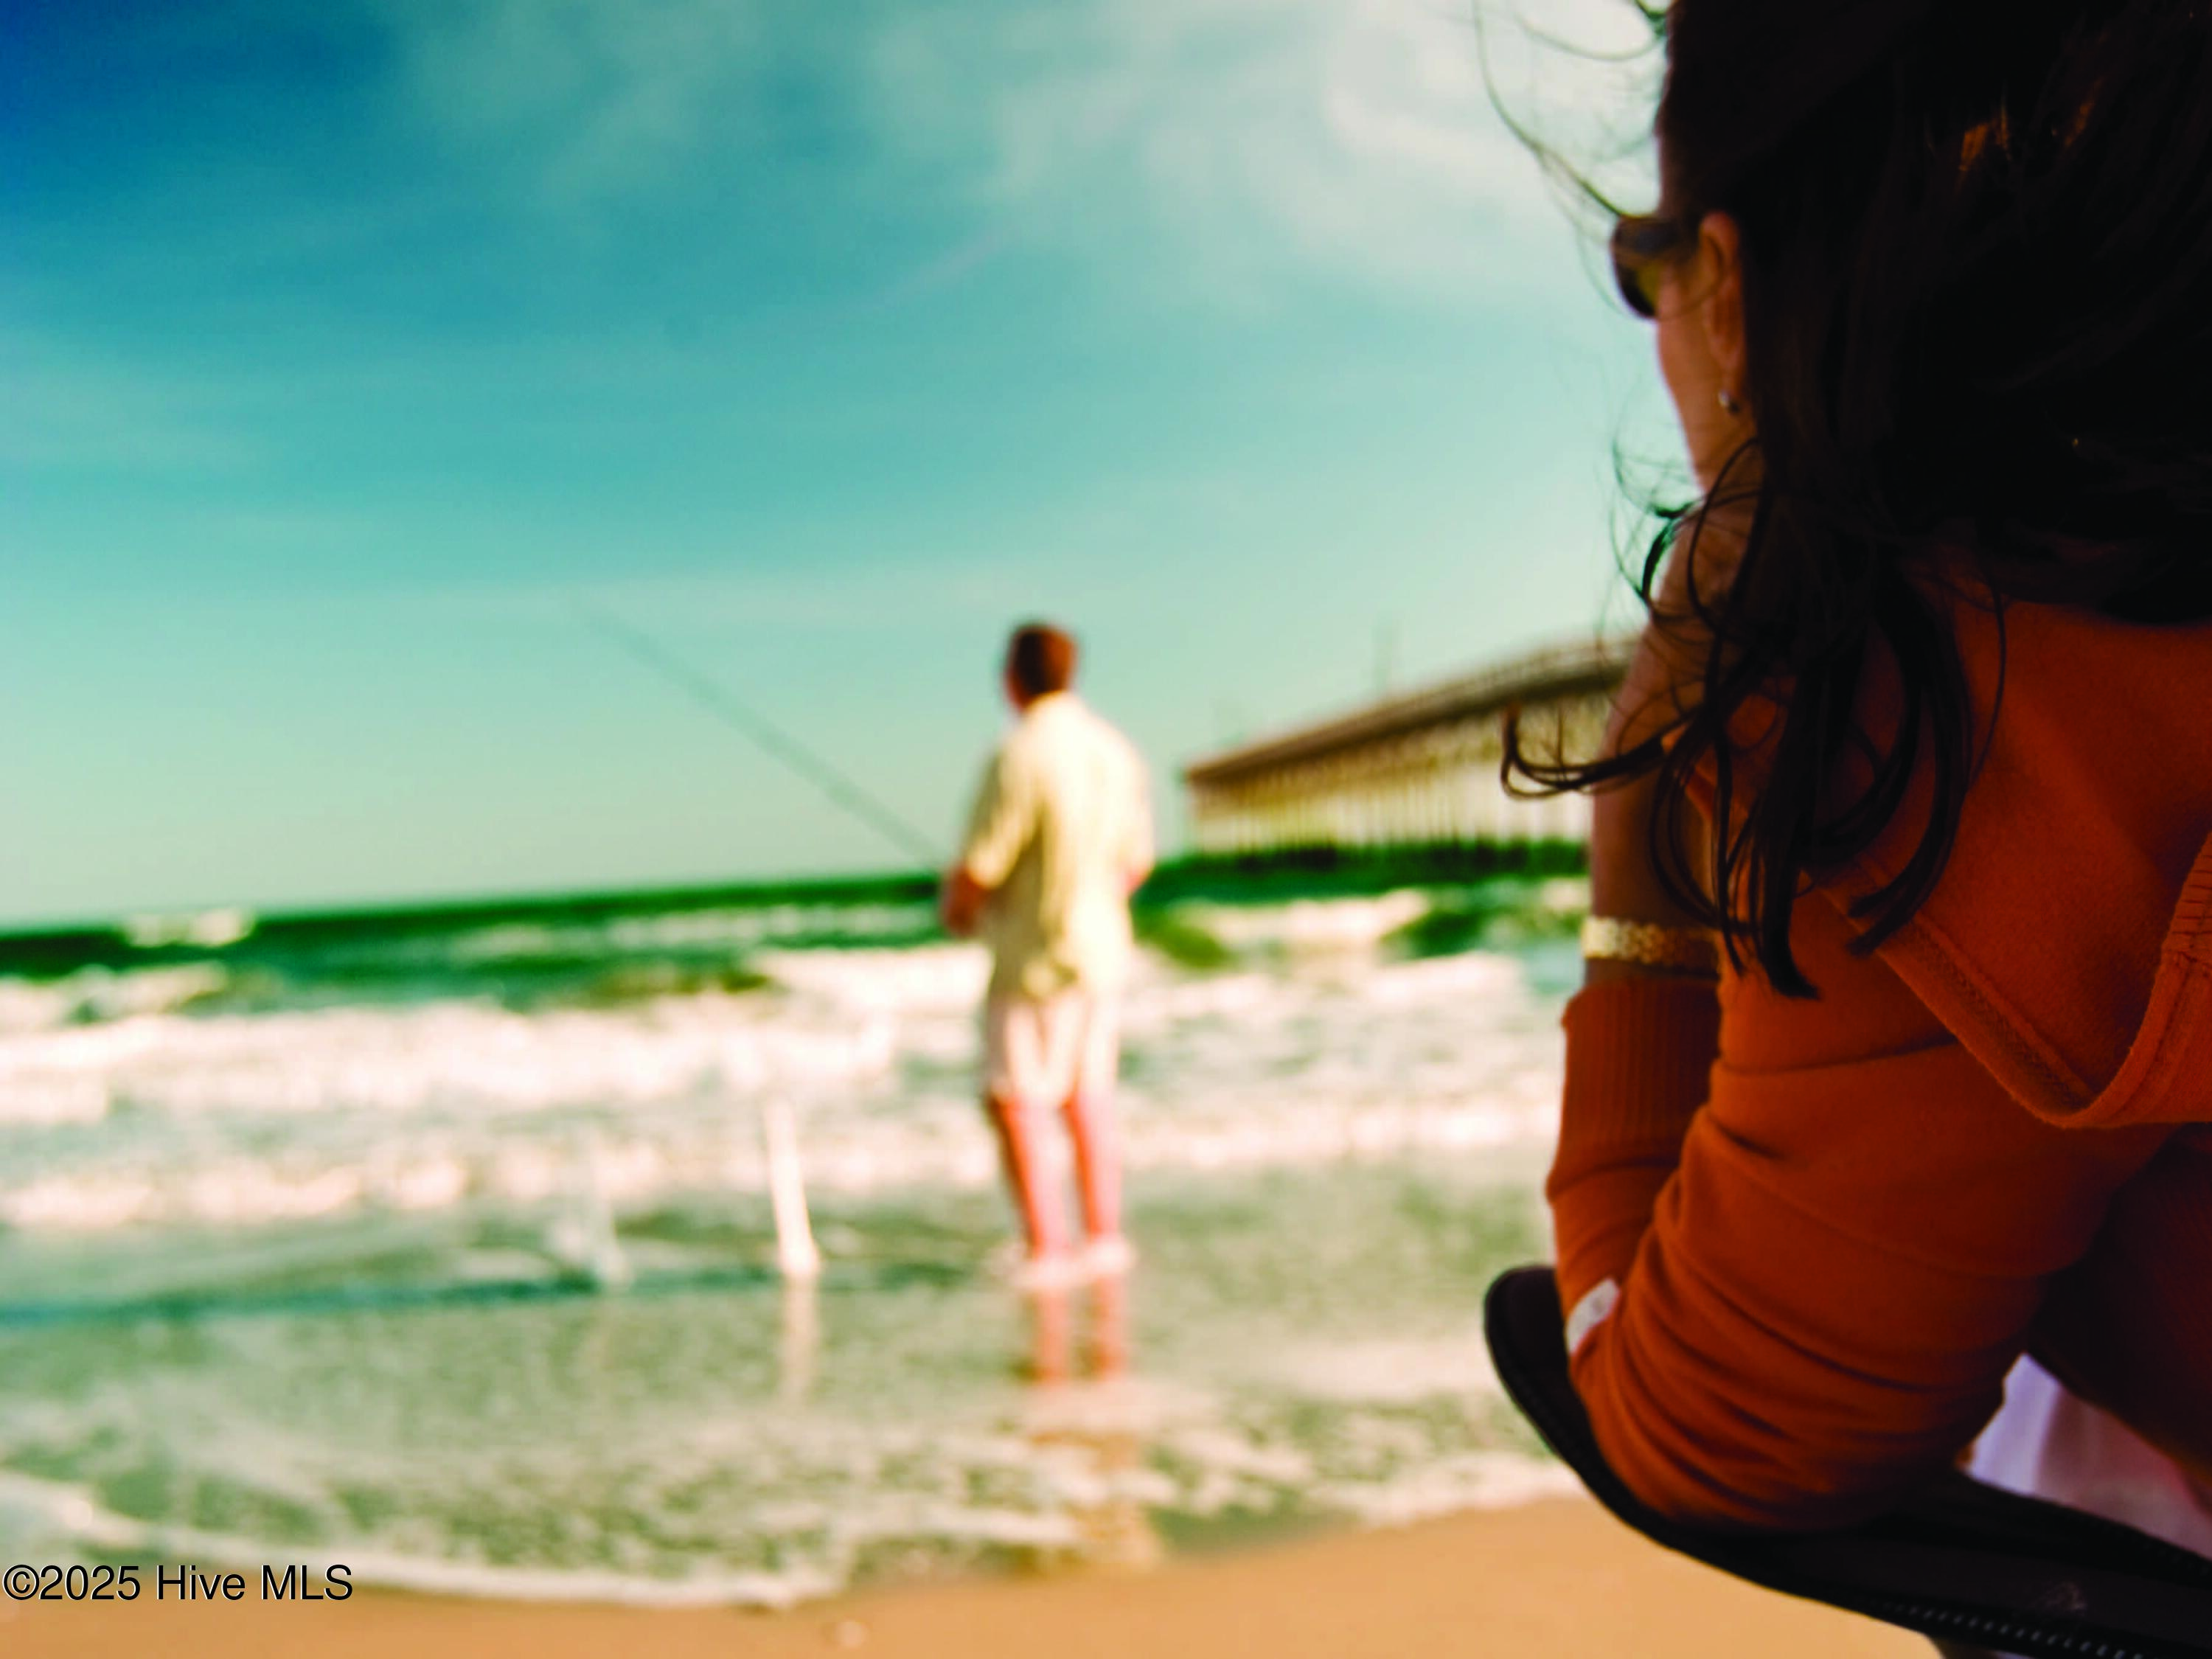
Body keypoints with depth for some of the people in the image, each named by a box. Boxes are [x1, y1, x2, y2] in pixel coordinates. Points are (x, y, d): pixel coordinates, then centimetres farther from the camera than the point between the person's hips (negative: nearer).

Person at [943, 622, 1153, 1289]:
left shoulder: (1020, 758, -20)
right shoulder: (1116, 751, 4)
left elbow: (977, 871, -17)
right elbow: (1135, 863, 12)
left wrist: (957, 908, 5)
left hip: (1034, 959, -8)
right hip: (1101, 950, 8)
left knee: (1015, 1103, 1)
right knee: (1088, 1098, 15)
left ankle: (1047, 1250, 2)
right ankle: (1103, 1238, 22)